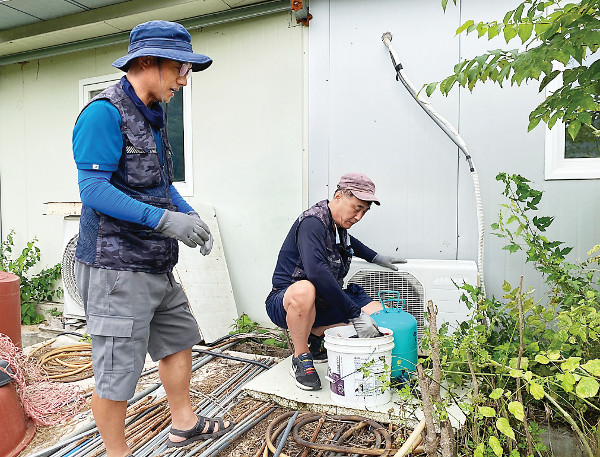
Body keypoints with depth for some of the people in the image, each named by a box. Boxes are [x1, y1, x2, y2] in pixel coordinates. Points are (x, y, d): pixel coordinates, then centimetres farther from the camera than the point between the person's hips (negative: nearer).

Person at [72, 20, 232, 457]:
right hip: (117, 266, -10)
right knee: (118, 368, 3)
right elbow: (93, 189, -21)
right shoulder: (105, 112, -14)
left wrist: (190, 216, 4)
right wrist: (164, 219, -26)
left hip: (156, 264, 10)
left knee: (178, 339, 20)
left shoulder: (152, 115, 14)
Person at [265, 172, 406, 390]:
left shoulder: (339, 224, 6)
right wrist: (355, 315, -38)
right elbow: (317, 272, -37)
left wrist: (376, 258, 26)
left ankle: (315, 336, 10)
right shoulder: (312, 223, -22)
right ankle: (301, 358, -16)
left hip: (323, 303, 8)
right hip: (284, 303, -8)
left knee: (377, 312, -4)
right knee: (304, 290, -42)